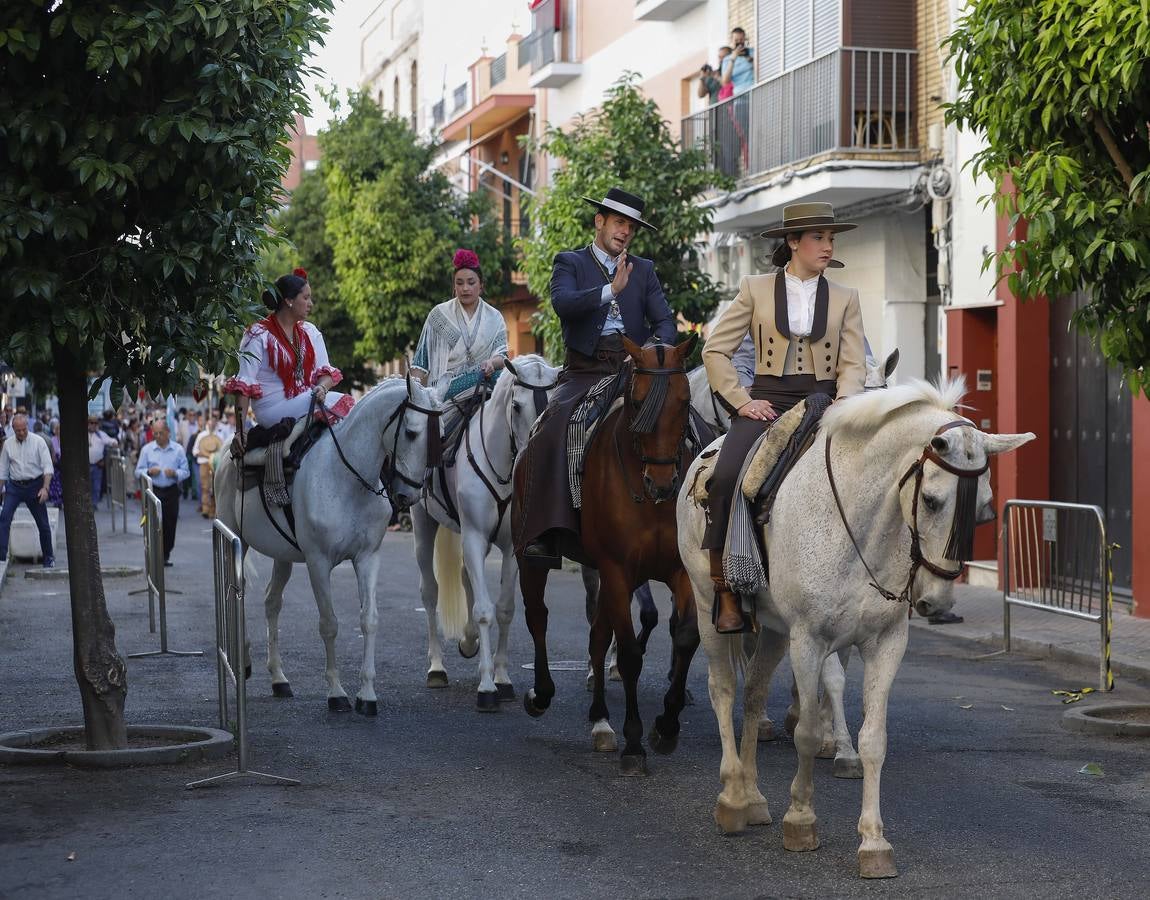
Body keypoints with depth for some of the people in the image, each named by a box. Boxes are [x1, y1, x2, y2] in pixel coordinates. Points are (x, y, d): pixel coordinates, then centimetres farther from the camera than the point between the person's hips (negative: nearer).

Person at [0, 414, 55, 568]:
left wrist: (45, 488, -20)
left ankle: (48, 557, 21)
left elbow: (48, 467, -8)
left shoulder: (38, 441, -5)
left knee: (43, 523, 5)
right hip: (14, 486, 2)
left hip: (34, 485, -2)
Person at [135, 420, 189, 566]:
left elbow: (185, 471, 4)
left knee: (170, 524, 3)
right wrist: (149, 472, -14)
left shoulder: (178, 449, 4)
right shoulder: (147, 449, 5)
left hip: (171, 491, 1)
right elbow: (138, 471, 6)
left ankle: (166, 555, 14)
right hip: (153, 491, -1)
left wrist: (175, 473, -16)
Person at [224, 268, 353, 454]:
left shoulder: (310, 332, 15)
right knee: (341, 402, -26)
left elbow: (325, 370, 12)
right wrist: (239, 431, -14)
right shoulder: (258, 335, -4)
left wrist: (321, 387, -14)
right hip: (273, 410, -7)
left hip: (308, 400, 7)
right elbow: (244, 386, -7)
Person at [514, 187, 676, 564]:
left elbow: (664, 321, 12)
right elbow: (562, 302, -9)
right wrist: (610, 290, -19)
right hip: (585, 373, -3)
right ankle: (546, 534, -33)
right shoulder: (570, 262, 12)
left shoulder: (644, 270, 21)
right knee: (555, 423, -28)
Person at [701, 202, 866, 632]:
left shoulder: (845, 298, 13)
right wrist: (741, 401, -4)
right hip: (767, 401, -1)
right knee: (726, 478, -27)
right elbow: (715, 350, 7)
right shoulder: (755, 289, 8)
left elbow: (853, 364, 7)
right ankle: (725, 591, -18)